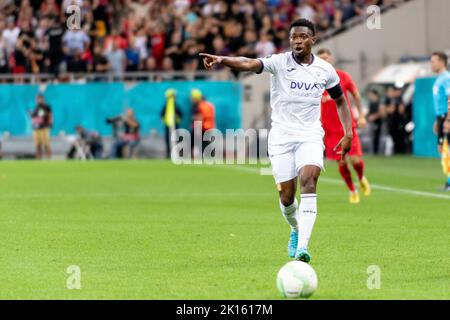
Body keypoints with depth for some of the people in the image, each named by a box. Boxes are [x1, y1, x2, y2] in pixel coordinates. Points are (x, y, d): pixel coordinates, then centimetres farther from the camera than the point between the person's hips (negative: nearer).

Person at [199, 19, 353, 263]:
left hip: (310, 135, 0)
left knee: (308, 181, -23)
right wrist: (222, 60, -44)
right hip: (281, 135, 0)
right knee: (286, 196, 0)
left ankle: (303, 246, -29)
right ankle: (295, 231, 34)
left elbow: (340, 101, 18)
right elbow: (249, 64, -25)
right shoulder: (280, 62, -6)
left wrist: (348, 133, 7)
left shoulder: (325, 70, 3)